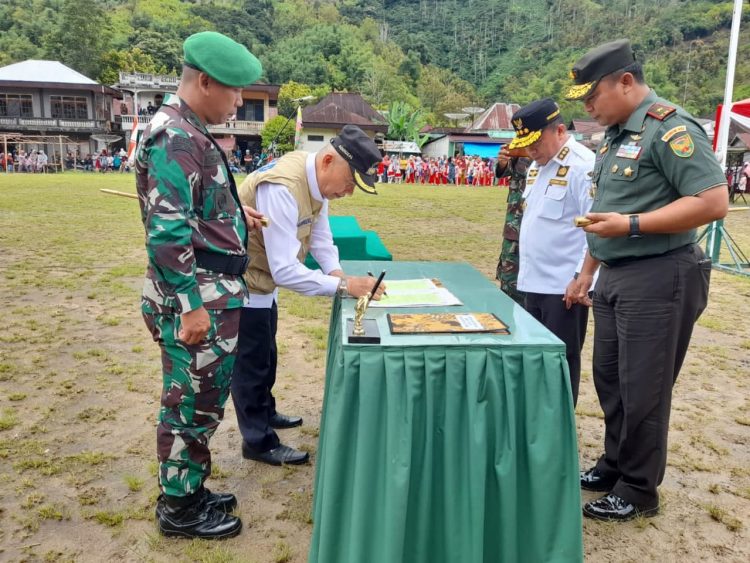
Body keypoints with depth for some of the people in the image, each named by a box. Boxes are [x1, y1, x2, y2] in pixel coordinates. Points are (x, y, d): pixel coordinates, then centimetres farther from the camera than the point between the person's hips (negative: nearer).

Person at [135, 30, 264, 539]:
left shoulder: (190, 132, 14)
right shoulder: (176, 138, -18)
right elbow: (167, 232, -24)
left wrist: (234, 216, 13)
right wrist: (191, 306, -23)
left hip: (214, 295, 10)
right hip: (197, 299, -10)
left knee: (201, 401, 19)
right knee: (192, 405, 4)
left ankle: (189, 491, 35)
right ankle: (179, 509, 22)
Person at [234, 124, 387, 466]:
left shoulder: (317, 179, -7)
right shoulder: (283, 189, -35)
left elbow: (319, 236, 2)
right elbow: (285, 270, -39)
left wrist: (336, 272, -15)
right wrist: (344, 285, -35)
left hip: (261, 277, 9)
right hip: (241, 281, -9)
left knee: (265, 352, 24)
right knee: (252, 361, 4)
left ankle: (265, 413, 45)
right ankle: (259, 442, 21)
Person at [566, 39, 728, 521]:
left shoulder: (669, 127, -14)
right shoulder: (616, 135, 14)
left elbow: (713, 202, -21)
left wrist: (631, 225, -24)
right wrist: (588, 270, 19)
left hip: (658, 280, -9)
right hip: (615, 278, 9)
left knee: (642, 388, 1)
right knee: (609, 377, 16)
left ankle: (639, 489, 18)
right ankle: (615, 465, 33)